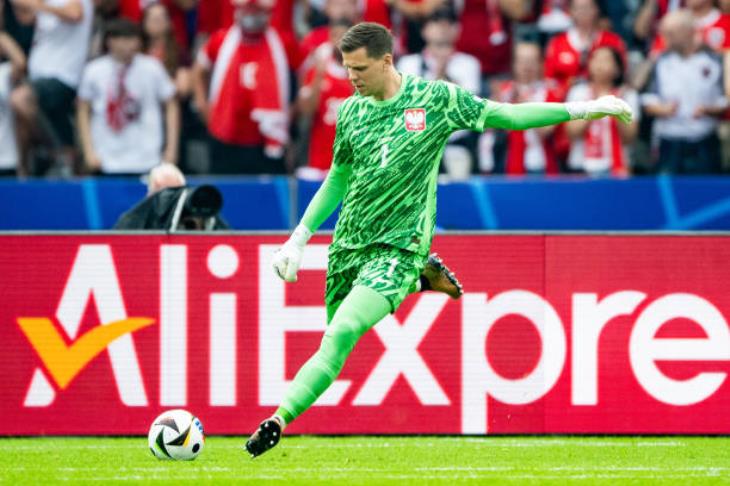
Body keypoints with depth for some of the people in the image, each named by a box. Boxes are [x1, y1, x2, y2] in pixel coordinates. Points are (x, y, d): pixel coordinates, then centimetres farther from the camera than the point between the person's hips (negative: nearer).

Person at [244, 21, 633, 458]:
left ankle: (279, 421, -24)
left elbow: (506, 116, 2)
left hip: (398, 245, -6)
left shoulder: (435, 98, -6)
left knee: (341, 333, -23)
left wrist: (580, 109, -2)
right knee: (335, 335, 12)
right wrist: (299, 237, 15)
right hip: (348, 243, 6)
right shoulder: (351, 111, 5)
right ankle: (417, 283, 32)